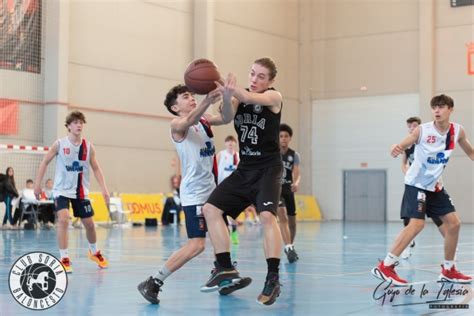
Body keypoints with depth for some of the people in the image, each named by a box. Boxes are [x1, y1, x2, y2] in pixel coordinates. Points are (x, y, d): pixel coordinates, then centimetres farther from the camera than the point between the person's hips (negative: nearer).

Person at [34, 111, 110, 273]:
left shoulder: (88, 146, -3)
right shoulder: (60, 144, -8)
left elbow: (96, 168, 2)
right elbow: (45, 162, 0)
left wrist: (104, 189, -7)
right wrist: (37, 184, -4)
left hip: (81, 191, 3)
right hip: (62, 190, -3)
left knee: (89, 223, 8)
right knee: (63, 219, -21)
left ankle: (94, 252, 35)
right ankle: (64, 258, -11)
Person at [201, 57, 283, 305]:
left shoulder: (274, 97, -6)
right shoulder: (239, 99, 8)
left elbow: (249, 98, -26)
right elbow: (227, 116, -13)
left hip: (268, 169, -6)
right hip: (244, 169, 6)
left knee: (267, 215, -26)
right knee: (211, 209, -3)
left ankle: (273, 279, -19)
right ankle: (225, 268, 4)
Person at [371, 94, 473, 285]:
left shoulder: (457, 131, -2)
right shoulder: (423, 130, -16)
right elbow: (402, 146, -24)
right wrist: (396, 149, -46)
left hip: (434, 185, 6)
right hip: (416, 183, -6)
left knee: (453, 223, 5)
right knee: (417, 224, -21)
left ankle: (448, 270, 20)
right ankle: (385, 267, -17)